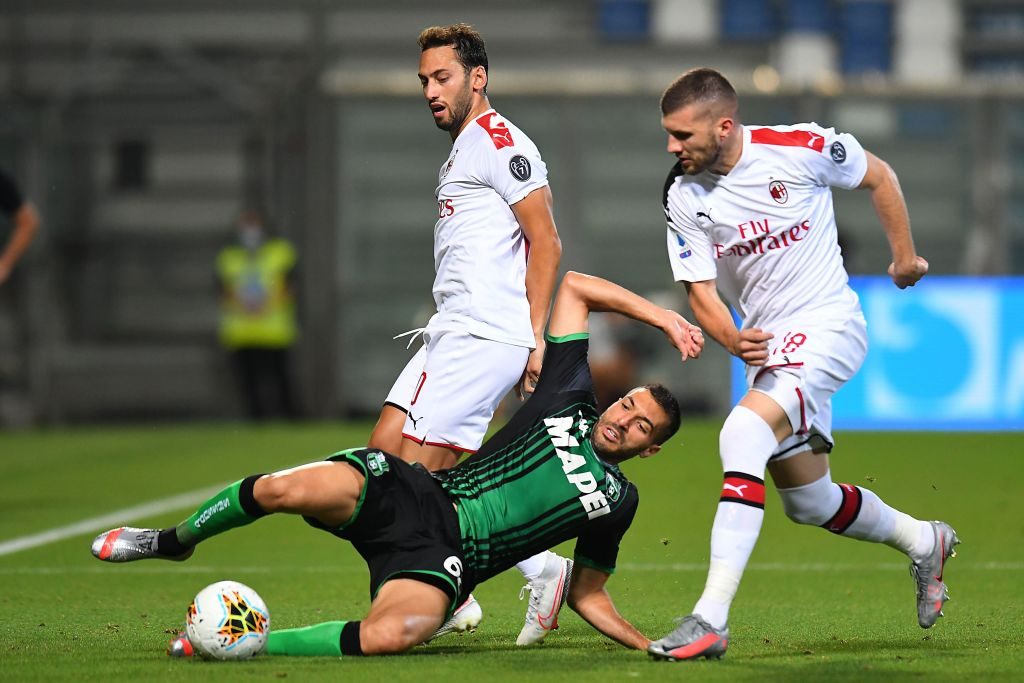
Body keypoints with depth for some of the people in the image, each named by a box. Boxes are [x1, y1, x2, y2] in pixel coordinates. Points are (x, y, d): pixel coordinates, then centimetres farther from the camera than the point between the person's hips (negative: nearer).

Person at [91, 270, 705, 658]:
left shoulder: (618, 501, 15)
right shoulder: (569, 401, 14)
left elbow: (587, 593, 23)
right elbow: (574, 287, 18)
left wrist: (653, 646, 13)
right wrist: (660, 317, 18)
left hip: (442, 559, -1)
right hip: (415, 494, 1)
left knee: (392, 634, -39)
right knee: (289, 489, -30)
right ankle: (175, 540, -1)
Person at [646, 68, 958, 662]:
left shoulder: (801, 148, -15)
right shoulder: (683, 198, -4)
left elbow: (879, 176, 4)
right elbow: (700, 291, -2)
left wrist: (905, 255, 10)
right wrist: (732, 339, -22)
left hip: (827, 324, -6)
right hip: (764, 343, 6)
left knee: (743, 434, -29)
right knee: (809, 502, 12)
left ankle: (711, 621, -34)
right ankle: (925, 542, 43)